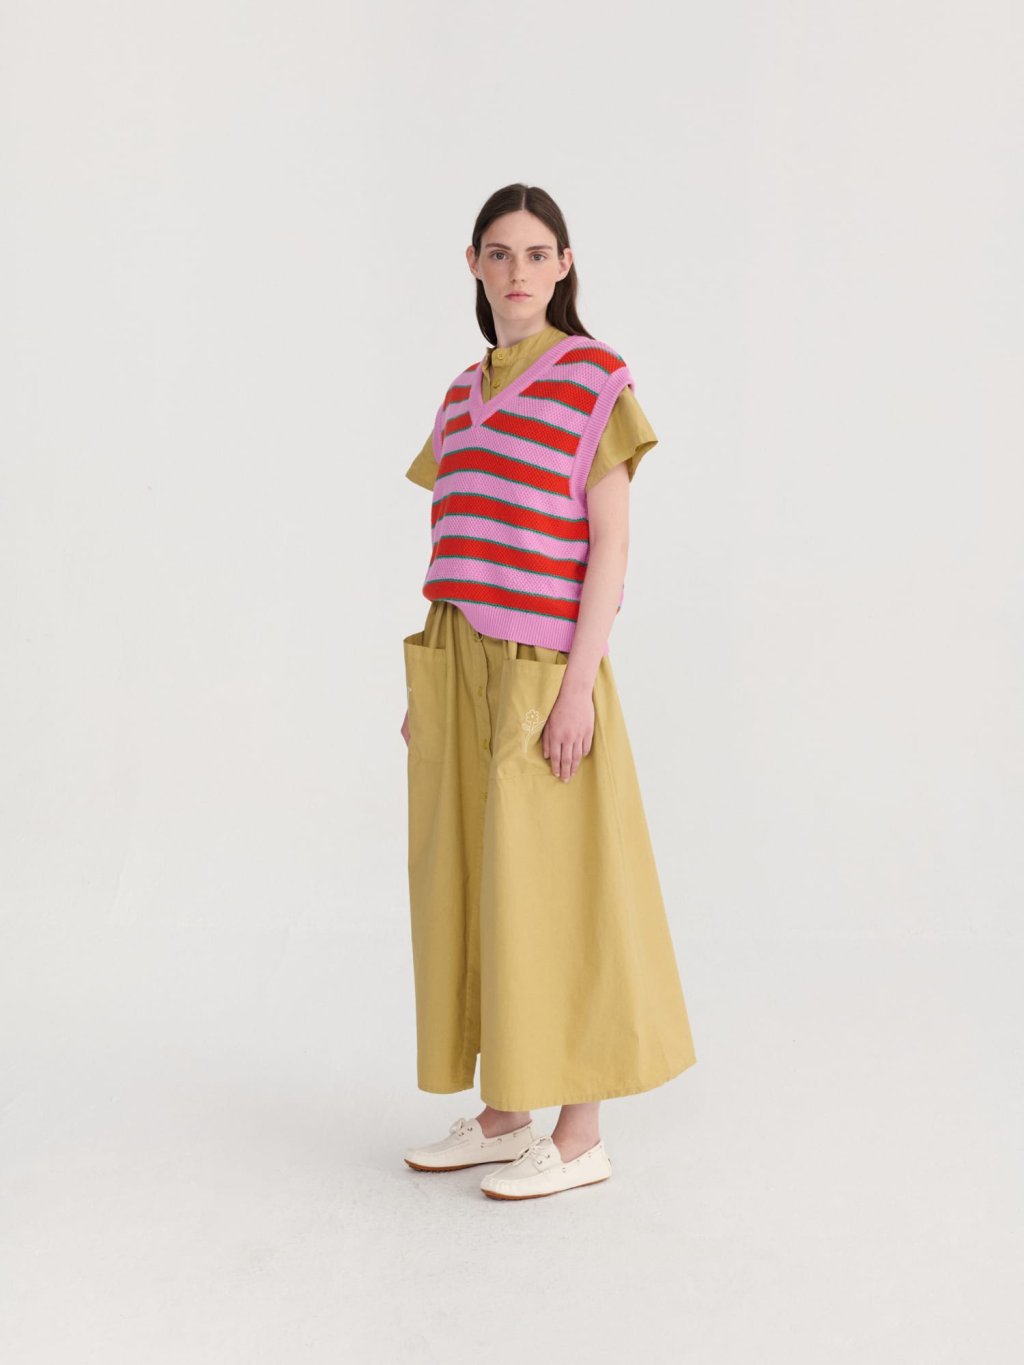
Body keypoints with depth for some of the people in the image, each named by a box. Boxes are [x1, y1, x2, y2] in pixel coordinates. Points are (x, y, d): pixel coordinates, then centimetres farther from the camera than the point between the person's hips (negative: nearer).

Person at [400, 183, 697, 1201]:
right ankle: (501, 1117, 22)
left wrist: (581, 684, -17)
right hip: (458, 660, 7)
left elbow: (610, 543, -10)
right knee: (467, 882, 10)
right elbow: (456, 548, 16)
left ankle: (580, 1137, 10)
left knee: (548, 889, -3)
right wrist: (427, 687, 12)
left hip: (543, 666, -7)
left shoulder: (595, 376, -5)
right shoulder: (465, 393, 15)